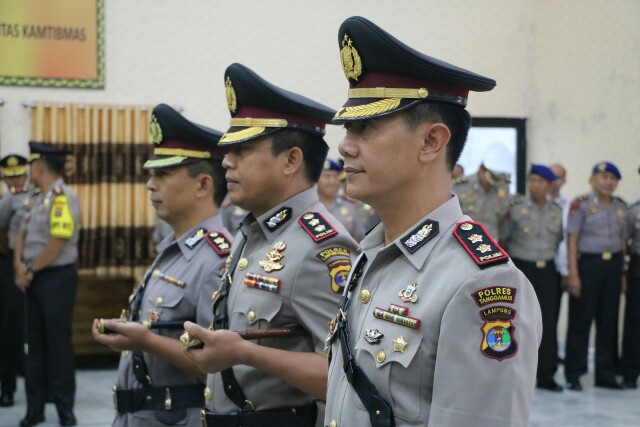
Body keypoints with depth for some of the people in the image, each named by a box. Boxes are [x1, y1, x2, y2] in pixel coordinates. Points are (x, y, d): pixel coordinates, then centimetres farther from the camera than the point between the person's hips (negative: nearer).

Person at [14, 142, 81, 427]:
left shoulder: (63, 198, -16)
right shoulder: (38, 198, 13)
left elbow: (57, 243, -21)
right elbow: (23, 234, 14)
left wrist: (30, 270, -12)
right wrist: (19, 265, -4)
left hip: (57, 279, -9)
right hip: (35, 280, 9)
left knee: (58, 343, -2)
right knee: (36, 343, 12)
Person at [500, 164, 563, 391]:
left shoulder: (557, 211, 9)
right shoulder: (516, 208, -2)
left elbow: (559, 240, 16)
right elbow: (502, 238, 2)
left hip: (547, 271, 3)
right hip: (521, 268, -3)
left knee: (548, 323, 1)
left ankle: (546, 375, 8)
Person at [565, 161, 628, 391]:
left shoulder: (621, 206, 12)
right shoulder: (581, 204, -6)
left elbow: (622, 241, 16)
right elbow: (572, 240, -8)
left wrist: (622, 272, 13)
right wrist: (573, 273, -13)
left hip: (613, 265, 5)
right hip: (588, 263, -5)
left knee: (608, 322, 10)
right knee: (580, 321, 0)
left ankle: (606, 374, 19)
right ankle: (574, 375, 8)